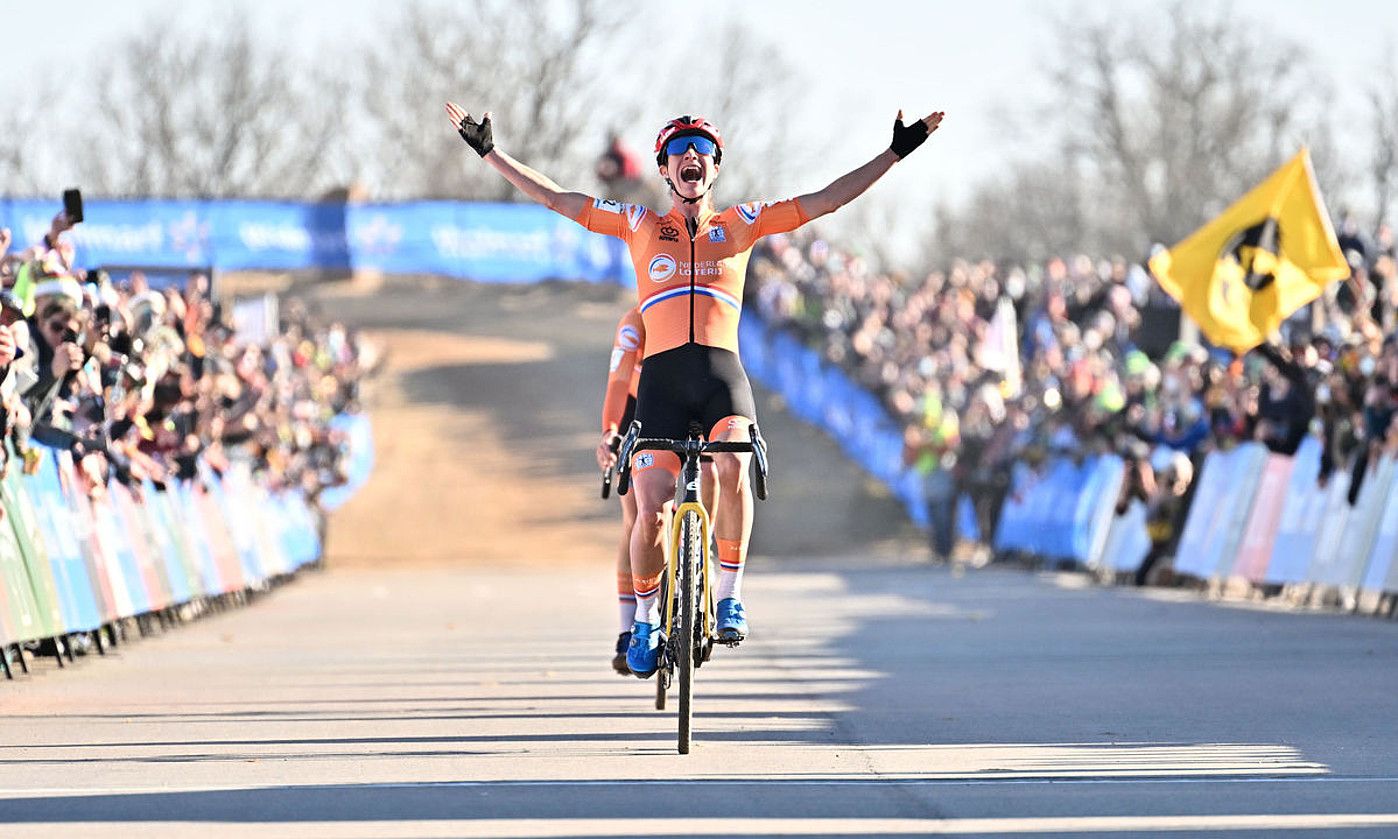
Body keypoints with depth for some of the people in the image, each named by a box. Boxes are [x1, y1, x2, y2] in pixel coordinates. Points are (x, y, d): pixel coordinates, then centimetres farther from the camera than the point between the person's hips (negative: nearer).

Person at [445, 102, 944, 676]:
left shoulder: (740, 224, 16)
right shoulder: (640, 225, 16)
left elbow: (827, 199, 14)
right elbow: (553, 198, 16)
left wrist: (895, 153, 10)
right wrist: (489, 151, 13)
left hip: (724, 374, 0)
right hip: (663, 376, 0)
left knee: (733, 466, -30)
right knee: (651, 510, -10)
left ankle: (730, 596, -17)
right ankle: (645, 618, 14)